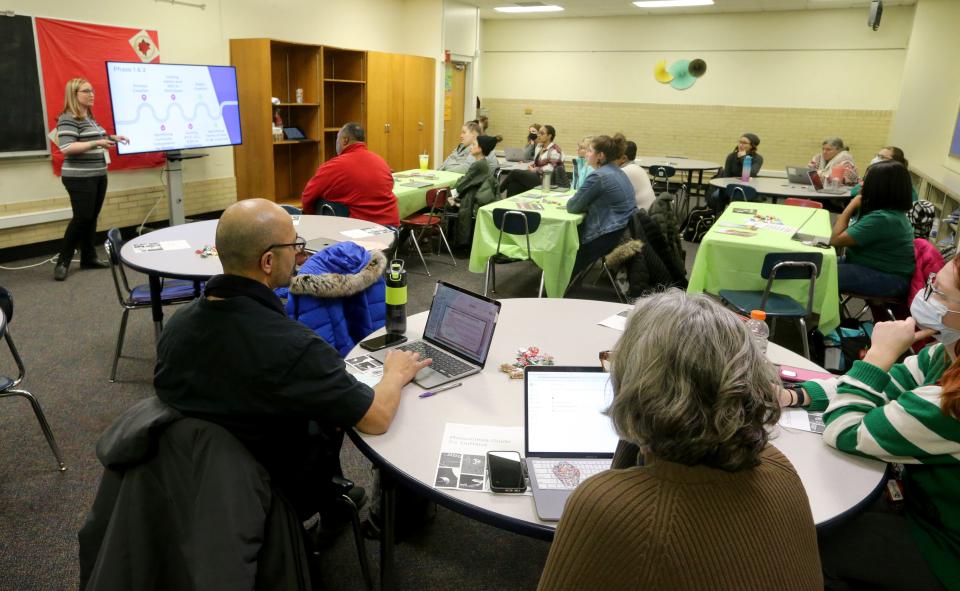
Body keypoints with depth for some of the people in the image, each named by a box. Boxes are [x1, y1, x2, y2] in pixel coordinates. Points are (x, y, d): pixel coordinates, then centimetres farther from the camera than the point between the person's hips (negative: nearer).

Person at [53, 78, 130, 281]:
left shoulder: (90, 118, 14)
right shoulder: (68, 119, -14)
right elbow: (66, 148, -23)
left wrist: (112, 138, 15)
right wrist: (96, 143, -28)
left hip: (98, 175, 9)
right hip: (80, 178, -9)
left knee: (92, 218, 11)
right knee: (82, 218, -8)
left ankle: (88, 257, 19)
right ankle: (63, 261, 3)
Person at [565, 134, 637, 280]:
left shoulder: (599, 176, -20)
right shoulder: (617, 172, 10)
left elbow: (572, 207, -13)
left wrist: (570, 202, 8)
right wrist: (585, 205, 6)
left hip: (609, 237, -9)